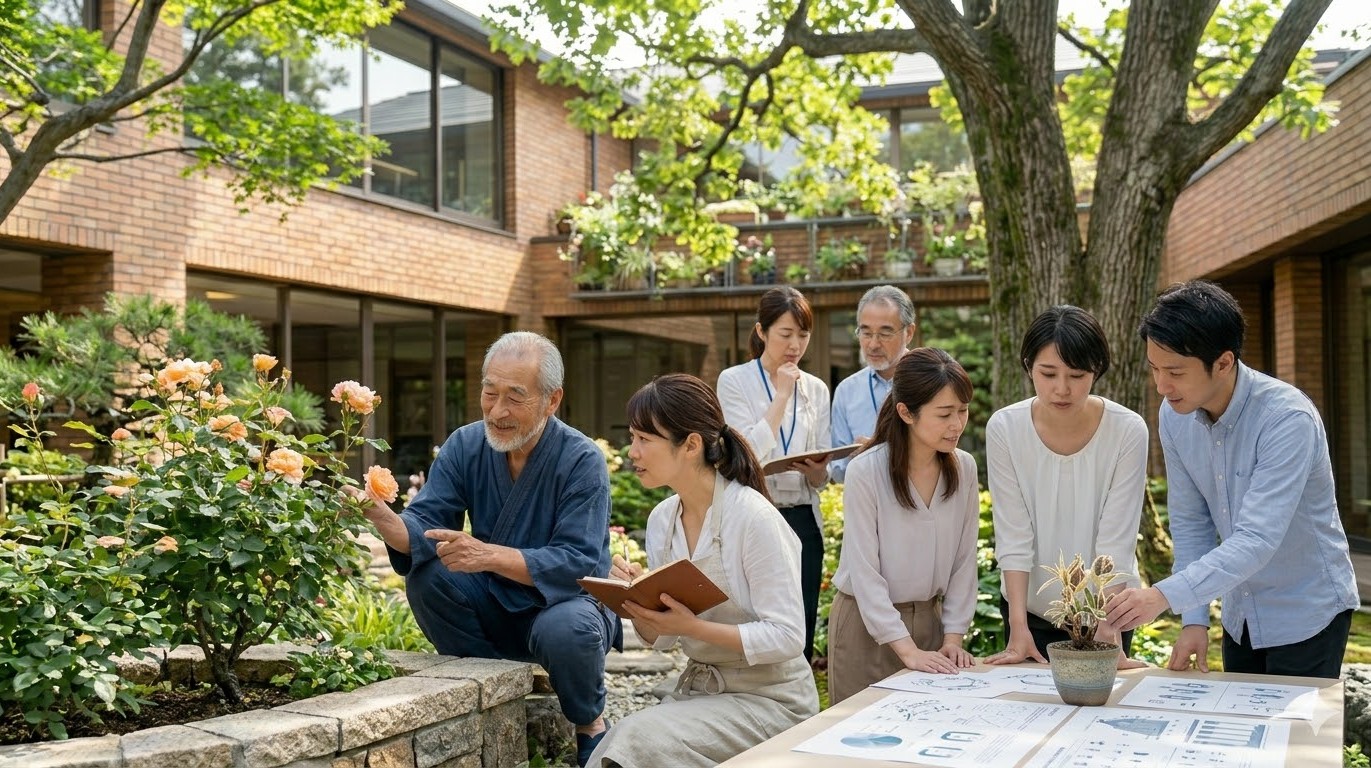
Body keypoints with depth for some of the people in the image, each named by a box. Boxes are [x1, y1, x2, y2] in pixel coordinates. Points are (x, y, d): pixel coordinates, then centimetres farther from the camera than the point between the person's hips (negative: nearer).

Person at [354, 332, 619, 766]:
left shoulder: (582, 461, -19)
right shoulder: (465, 446, -6)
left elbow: (578, 563, -28)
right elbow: (424, 529, -15)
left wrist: (490, 555, -41)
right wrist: (384, 519, -39)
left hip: (566, 602, -4)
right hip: (494, 609, 4)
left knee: (563, 629, -36)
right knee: (425, 575, -20)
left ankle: (590, 725, -3)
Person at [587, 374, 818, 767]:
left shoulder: (752, 517, -18)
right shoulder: (661, 520, 3)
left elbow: (787, 637, -19)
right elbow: (660, 638, 10)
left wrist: (695, 627, -28)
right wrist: (637, 604, -11)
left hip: (769, 698, -6)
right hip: (697, 688, 6)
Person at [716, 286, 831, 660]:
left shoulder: (816, 389, 11)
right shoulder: (734, 381, -1)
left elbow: (821, 479, 12)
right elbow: (749, 453, -14)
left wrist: (815, 471, -12)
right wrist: (782, 394, -9)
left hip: (802, 523, 4)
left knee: (800, 638, 5)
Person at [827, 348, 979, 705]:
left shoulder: (964, 468, -3)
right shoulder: (865, 471, -17)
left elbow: (964, 561, 1)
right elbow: (865, 572, -17)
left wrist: (952, 637, -4)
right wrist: (907, 649, -20)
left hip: (929, 618, 4)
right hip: (867, 622, -4)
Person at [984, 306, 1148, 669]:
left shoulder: (1128, 431, -18)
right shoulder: (1004, 428, -15)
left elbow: (1116, 541, -18)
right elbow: (1013, 536, -15)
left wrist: (1107, 630, -24)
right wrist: (1018, 628, -20)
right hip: (1031, 608, 1)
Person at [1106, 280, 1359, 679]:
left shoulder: (1288, 419, -28)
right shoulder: (1174, 417, -8)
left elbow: (1257, 541, -35)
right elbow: (1190, 523, -1)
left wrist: (1165, 596, -44)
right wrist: (1194, 619, -8)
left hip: (1307, 614, -6)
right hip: (1241, 615, 6)